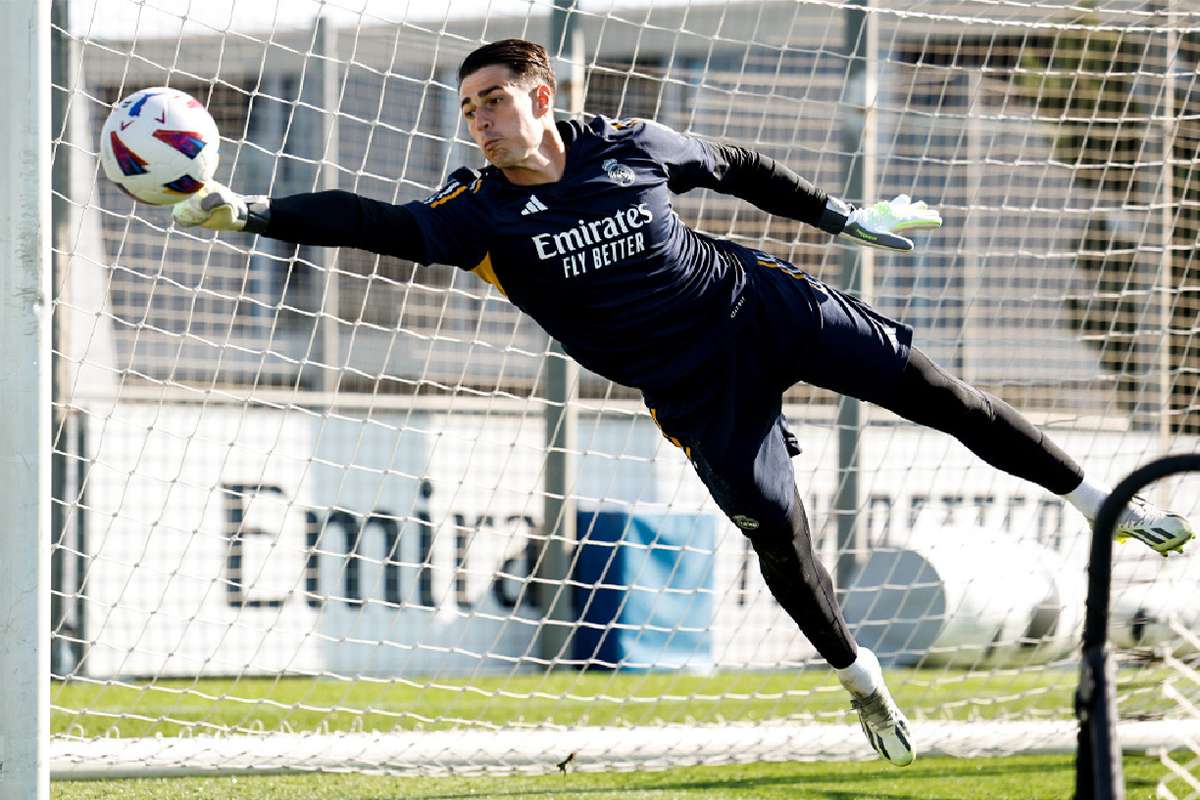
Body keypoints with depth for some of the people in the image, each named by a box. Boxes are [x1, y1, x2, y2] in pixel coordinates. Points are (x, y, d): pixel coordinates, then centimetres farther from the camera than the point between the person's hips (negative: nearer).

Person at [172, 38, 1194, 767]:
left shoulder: (629, 144, -10)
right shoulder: (478, 213, -13)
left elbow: (738, 169, 5)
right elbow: (370, 222, -20)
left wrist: (849, 219, 13)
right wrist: (247, 211, -31)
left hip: (758, 304, 0)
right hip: (694, 385, 0)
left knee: (929, 388, -2)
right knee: (774, 530, -8)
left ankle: (1101, 501, 12)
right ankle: (861, 678, 16)